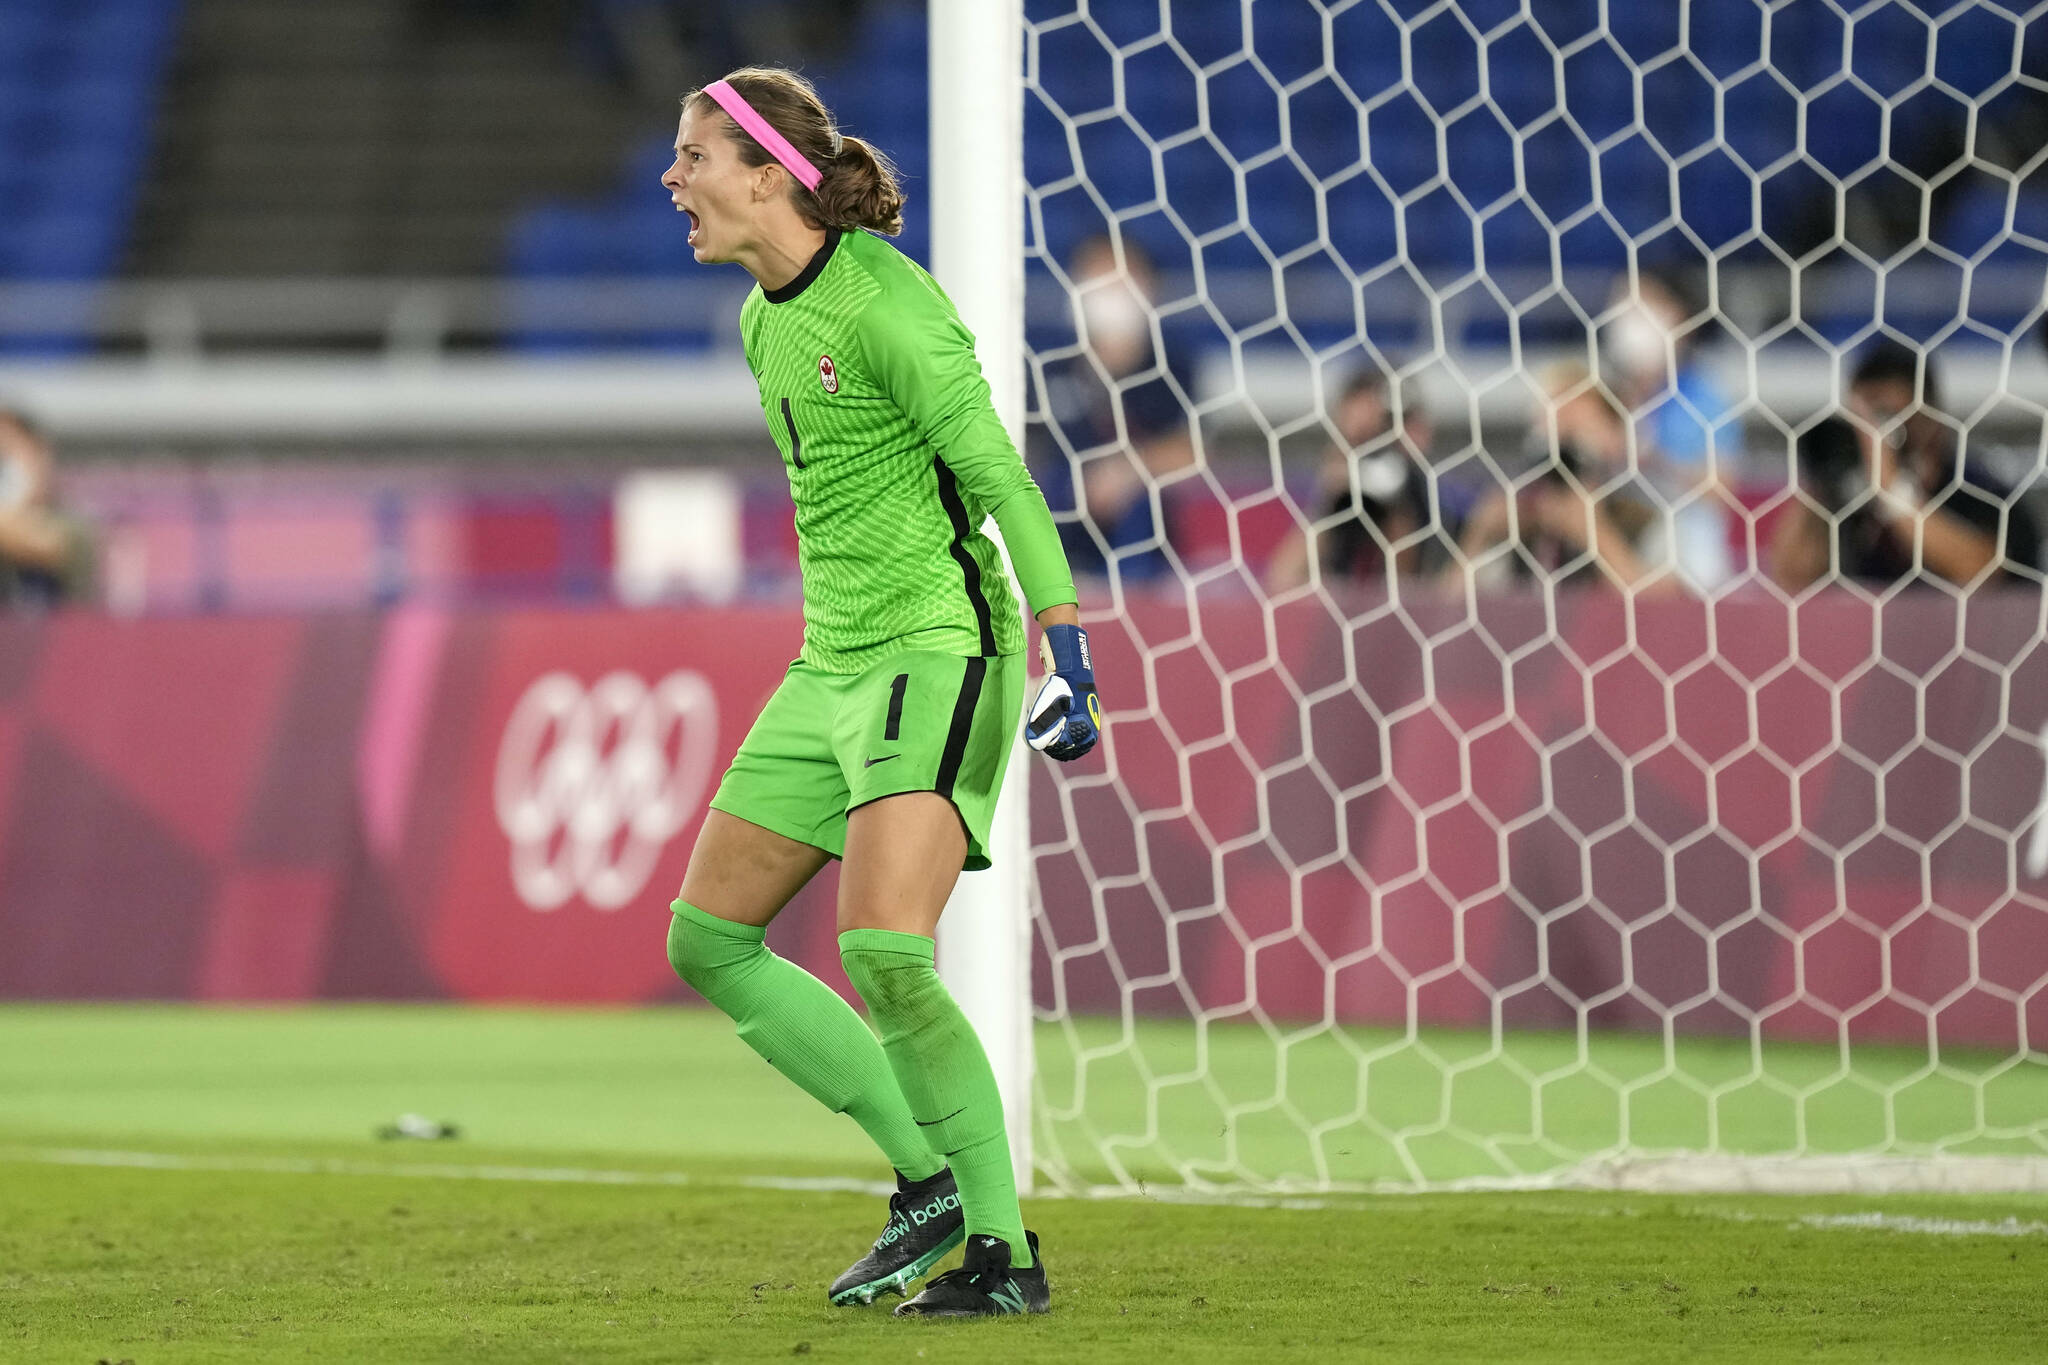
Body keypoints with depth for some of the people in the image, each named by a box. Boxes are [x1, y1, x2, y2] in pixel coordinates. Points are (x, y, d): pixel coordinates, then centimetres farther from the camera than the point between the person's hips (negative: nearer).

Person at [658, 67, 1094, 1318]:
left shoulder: (884, 303, -15)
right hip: (836, 662, 10)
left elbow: (999, 477, -18)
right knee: (708, 941, 8)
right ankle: (930, 1180, 14)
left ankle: (1006, 1251, -10)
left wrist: (1068, 651, -23)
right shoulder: (766, 318, 12)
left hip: (937, 646, -10)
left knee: (884, 957, -22)